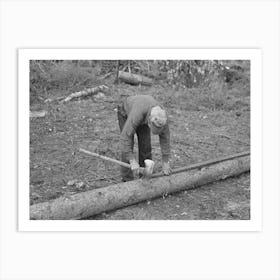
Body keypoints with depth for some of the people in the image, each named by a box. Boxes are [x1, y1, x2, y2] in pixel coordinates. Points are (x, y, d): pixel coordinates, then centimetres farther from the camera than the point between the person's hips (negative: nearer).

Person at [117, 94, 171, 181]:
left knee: (146, 146, -4)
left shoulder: (162, 116, -33)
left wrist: (165, 162, -20)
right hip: (126, 113, -3)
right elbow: (125, 137, -46)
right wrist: (132, 161, -49)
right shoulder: (137, 115, -47)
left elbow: (165, 137, -22)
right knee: (127, 146, -13)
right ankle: (127, 180, -3)